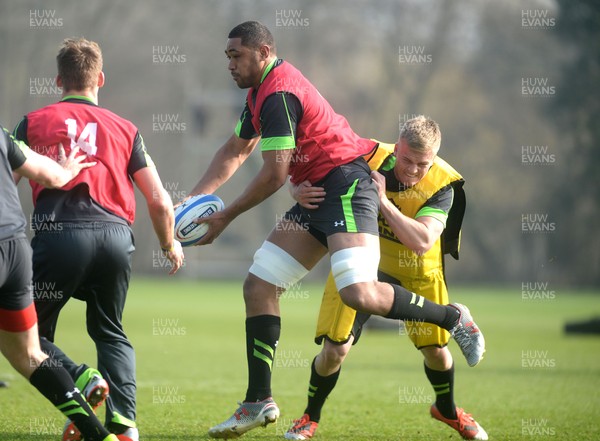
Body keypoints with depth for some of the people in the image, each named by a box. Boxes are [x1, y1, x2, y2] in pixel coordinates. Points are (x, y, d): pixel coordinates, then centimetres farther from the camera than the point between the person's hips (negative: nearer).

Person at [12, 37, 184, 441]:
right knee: (111, 333, 22)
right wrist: (170, 245, 34)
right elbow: (159, 201, 16)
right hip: (116, 237, 3)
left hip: (59, 235, -3)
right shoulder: (124, 129, 18)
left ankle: (82, 379, -15)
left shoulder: (33, 123, 14)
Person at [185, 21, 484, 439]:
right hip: (318, 194, 10)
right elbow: (235, 152, 26)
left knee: (359, 293, -26)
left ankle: (452, 316, -2)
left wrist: (225, 218, -8)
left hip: (346, 187, -10)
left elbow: (275, 174, -17)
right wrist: (194, 199, 14)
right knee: (258, 285, 3)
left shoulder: (278, 93, -16)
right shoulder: (261, 91, 17)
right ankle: (259, 402, 6)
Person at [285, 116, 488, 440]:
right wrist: (300, 192, -35)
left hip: (417, 272, 1)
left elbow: (422, 242, -38)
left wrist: (383, 200, -43)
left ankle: (447, 410, 40)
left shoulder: (442, 185, -25)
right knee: (335, 349, -12)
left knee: (435, 349, 6)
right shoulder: (369, 158, -23)